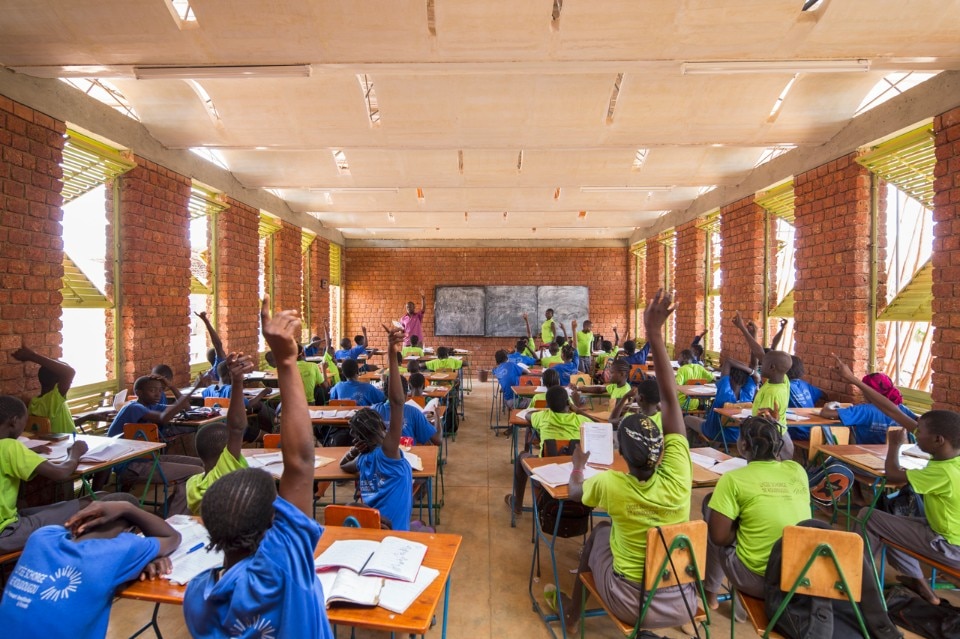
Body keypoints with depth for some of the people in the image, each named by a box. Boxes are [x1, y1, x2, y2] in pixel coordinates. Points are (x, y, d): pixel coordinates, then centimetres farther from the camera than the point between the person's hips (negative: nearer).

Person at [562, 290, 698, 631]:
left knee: (600, 532, 23)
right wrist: (655, 335, -21)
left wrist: (578, 464, 19)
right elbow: (670, 398, -21)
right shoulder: (677, 475, -22)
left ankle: (574, 608, 40)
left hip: (631, 606, -2)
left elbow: (574, 491, -1)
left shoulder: (611, 485, -25)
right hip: (683, 603, 2)